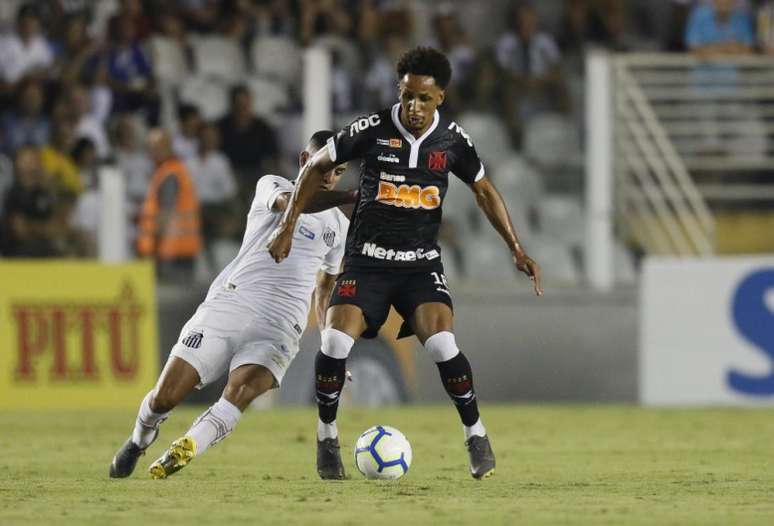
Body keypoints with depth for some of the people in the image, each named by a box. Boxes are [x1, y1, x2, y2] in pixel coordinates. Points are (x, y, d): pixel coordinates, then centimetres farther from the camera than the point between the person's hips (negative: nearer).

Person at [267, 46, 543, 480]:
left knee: (443, 346, -22)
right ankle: (327, 436, 5)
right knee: (335, 344, -19)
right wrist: (289, 225, 0)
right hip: (367, 260, 0)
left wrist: (517, 248, 4)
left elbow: (484, 190, 10)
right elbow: (317, 166, 4)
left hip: (422, 263, 0)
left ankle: (476, 436, -1)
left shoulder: (452, 139, -4)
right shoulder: (372, 130, -10)